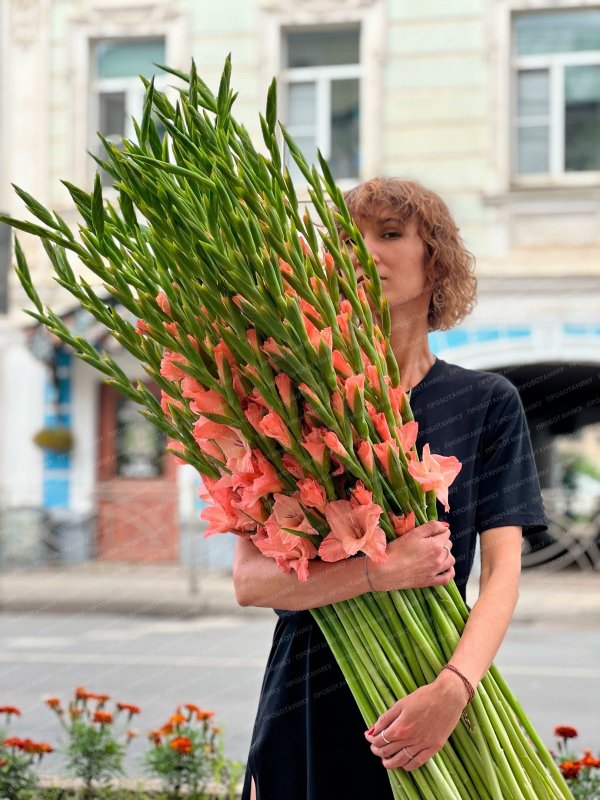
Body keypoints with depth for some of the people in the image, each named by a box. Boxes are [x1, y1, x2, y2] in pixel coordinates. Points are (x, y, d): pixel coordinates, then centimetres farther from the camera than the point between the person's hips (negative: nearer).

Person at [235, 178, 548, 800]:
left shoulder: (487, 403, 2)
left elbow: (503, 568, -7)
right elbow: (249, 579, -8)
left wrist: (454, 687, -24)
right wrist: (377, 572, -23)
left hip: (427, 705, 0)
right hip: (307, 704, 0)